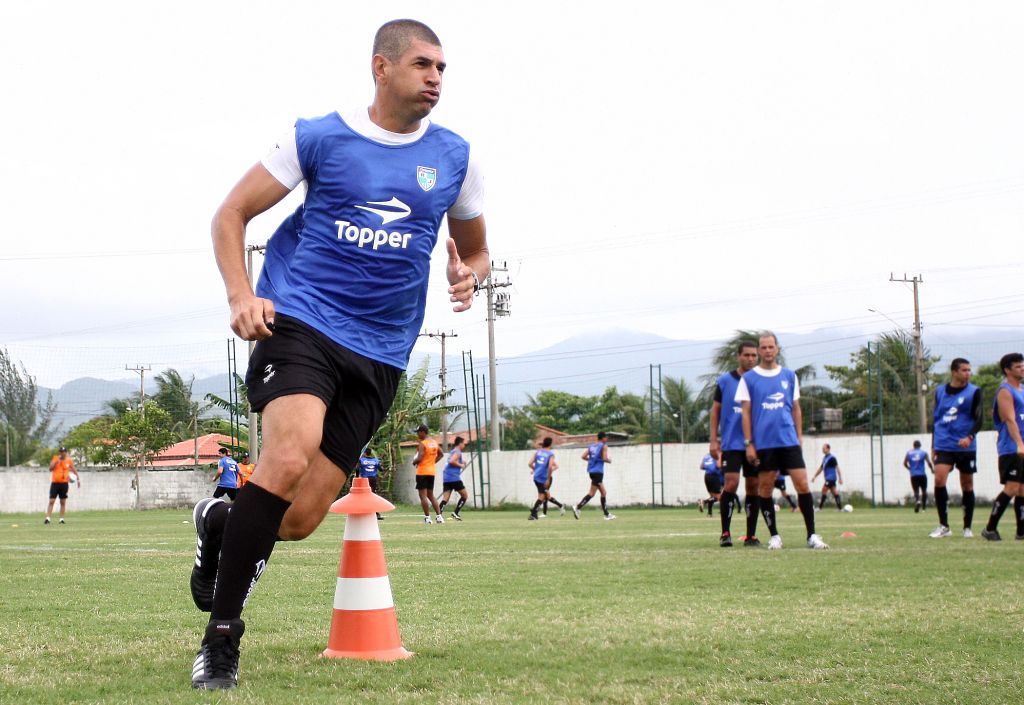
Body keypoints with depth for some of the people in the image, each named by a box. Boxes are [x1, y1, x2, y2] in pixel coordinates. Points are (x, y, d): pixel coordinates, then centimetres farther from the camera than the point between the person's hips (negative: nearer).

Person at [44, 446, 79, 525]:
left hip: (64, 483, 1)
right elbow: (51, 468, -11)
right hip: (55, 483, -1)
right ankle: (47, 518, -9)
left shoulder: (69, 461, 4)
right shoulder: (55, 459, 1)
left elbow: (74, 470, 13)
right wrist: (57, 461, -20)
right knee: (51, 501, -7)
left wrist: (78, 478, 5)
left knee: (63, 502, 5)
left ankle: (61, 519, 10)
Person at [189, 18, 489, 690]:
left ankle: (220, 523, 33)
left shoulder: (455, 157, 11)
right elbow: (232, 215, 6)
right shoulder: (319, 137, 2)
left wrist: (469, 274, 0)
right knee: (289, 456, -29)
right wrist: (242, 296, -10)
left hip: (379, 354, 4)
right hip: (299, 322, -4)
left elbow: (474, 249, 24)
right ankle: (221, 636, -17)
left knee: (300, 520, -4)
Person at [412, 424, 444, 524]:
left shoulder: (422, 444, -15)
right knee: (431, 495, 16)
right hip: (432, 471, 8)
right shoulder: (435, 443, 10)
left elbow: (419, 458, -22)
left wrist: (414, 462, -2)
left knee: (423, 495, -2)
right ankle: (439, 516, 8)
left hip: (422, 472, -8)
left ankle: (427, 518, -4)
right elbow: (440, 454, 21)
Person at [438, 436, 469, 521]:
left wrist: (461, 464, 18)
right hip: (454, 477, -8)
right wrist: (461, 465, -9)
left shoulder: (453, 451, 22)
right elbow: (451, 461, -21)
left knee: (445, 498, -1)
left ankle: (439, 514, -19)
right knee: (465, 495, 5)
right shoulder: (457, 452, -6)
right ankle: (456, 513, -1)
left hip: (446, 478, 8)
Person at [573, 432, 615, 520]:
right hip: (598, 471, -8)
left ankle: (607, 514, 15)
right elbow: (605, 458, -14)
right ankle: (577, 507, -18)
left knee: (603, 493, 13)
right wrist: (609, 461, 7)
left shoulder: (591, 446, 14)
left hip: (591, 471, 8)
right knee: (592, 493, -8)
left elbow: (583, 456, 6)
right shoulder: (604, 446, -3)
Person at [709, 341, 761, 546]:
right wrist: (713, 440, 0)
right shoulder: (725, 381, 2)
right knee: (731, 483, -12)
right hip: (731, 443, -2)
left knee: (753, 487, 4)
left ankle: (751, 535, 10)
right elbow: (715, 410, 6)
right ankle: (725, 533, -2)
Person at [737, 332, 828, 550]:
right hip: (763, 443, -1)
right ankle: (774, 536, 13)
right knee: (765, 488, 2)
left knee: (802, 484, -6)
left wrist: (800, 437, 8)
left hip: (789, 441, 1)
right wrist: (749, 443, -3)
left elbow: (796, 408, 15)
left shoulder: (789, 376, 10)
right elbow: (746, 412, 2)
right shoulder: (749, 379, 3)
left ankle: (812, 535, -1)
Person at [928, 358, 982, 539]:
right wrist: (933, 447, 15)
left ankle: (967, 527, 17)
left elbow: (978, 419, -5)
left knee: (967, 486, 5)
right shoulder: (940, 392, 9)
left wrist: (970, 437, -23)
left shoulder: (974, 392, 1)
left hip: (966, 447, -1)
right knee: (939, 480, -16)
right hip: (944, 446, 1)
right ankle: (943, 526, -8)